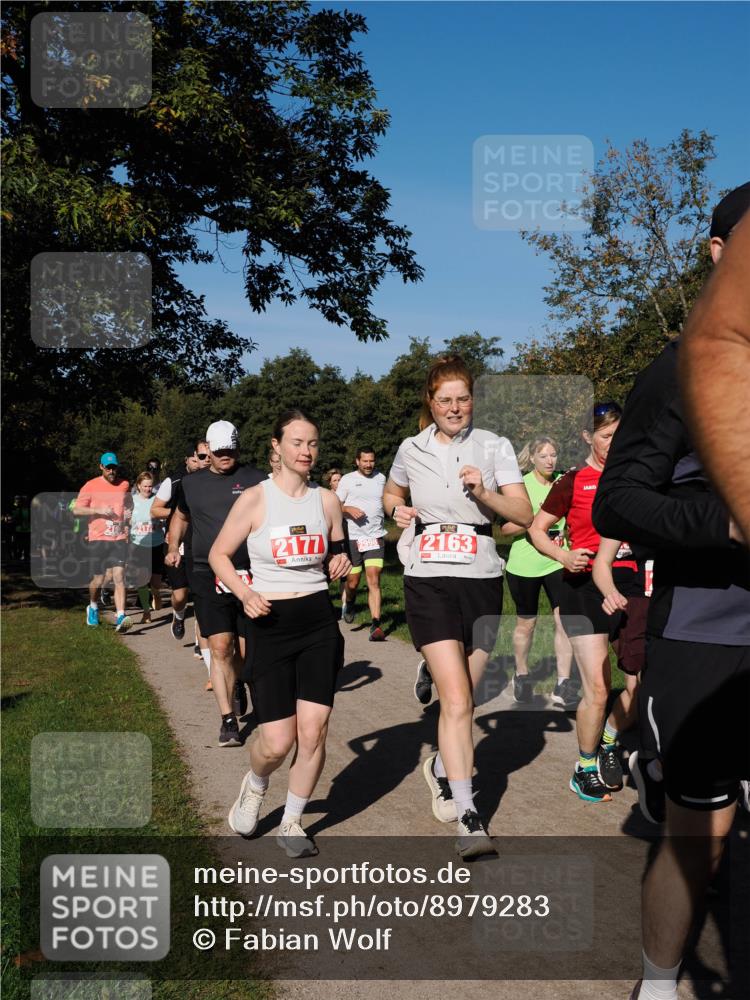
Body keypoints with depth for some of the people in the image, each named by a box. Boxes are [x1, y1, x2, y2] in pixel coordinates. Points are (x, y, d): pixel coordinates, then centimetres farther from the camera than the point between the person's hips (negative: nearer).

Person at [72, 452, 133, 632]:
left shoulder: (124, 485, 10)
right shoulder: (91, 486, 0)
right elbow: (76, 511, -1)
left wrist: (127, 519, 11)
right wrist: (98, 510, -13)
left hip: (119, 538, 1)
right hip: (98, 538, -1)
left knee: (119, 577, -11)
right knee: (98, 579, 6)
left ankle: (120, 617, -17)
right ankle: (93, 607, 35)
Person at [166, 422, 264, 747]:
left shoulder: (255, 479, 2)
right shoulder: (192, 483, 10)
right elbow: (180, 516, 28)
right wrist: (174, 548, 17)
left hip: (249, 576, 0)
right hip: (208, 577, 1)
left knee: (247, 650, 7)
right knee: (220, 648, -6)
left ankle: (237, 683, 41)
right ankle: (228, 720, 4)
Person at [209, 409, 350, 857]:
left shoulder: (327, 500, 3)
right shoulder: (255, 498, -7)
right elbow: (219, 555, 1)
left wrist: (341, 563, -4)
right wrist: (245, 594, -15)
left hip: (319, 622, 3)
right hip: (271, 625, -2)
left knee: (314, 731, -3)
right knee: (277, 743, -4)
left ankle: (292, 823, 20)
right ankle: (255, 786, 33)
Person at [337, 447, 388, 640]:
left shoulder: (381, 478, 13)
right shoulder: (347, 479, 3)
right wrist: (349, 509, -15)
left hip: (376, 536, 1)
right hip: (353, 537, -1)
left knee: (374, 580, -11)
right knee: (353, 581, 6)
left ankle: (376, 625, -13)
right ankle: (348, 602, 41)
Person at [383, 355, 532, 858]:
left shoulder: (494, 446, 2)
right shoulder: (411, 449, 6)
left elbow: (525, 515, -4)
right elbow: (392, 495, 25)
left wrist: (484, 494, -20)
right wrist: (398, 510, 3)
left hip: (482, 580, 1)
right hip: (429, 580, -1)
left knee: (464, 698, 12)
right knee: (455, 699, -12)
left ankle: (441, 768, 40)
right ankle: (469, 816, -6)